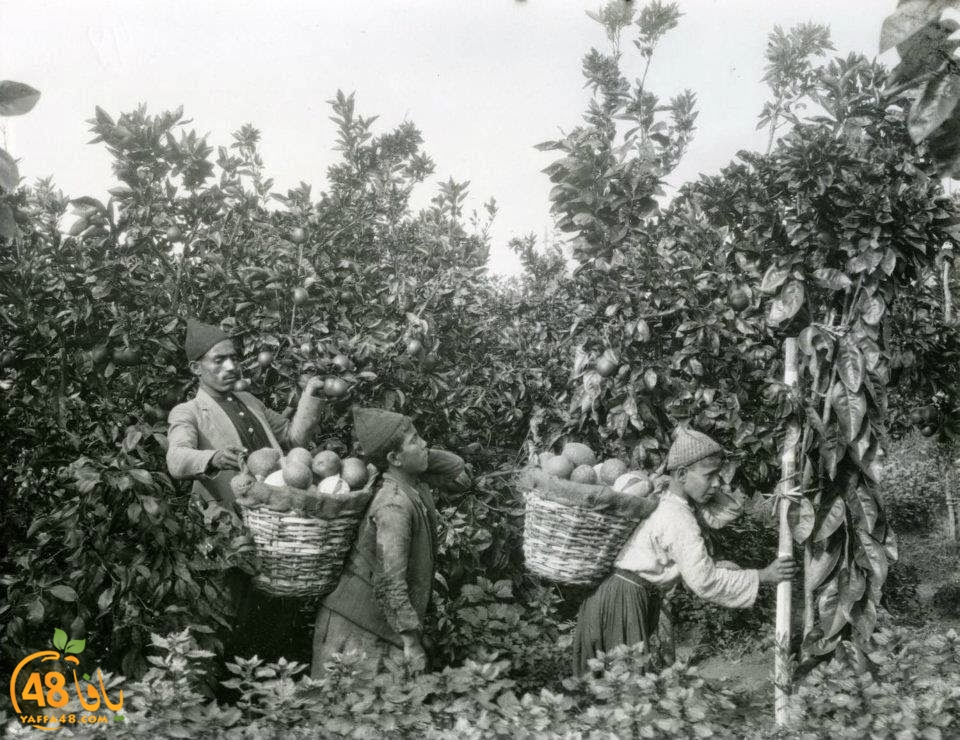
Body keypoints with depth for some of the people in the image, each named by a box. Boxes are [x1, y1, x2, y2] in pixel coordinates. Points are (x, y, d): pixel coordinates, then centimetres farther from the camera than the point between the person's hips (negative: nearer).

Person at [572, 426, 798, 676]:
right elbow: (704, 583, -21)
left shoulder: (664, 504, 9)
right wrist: (764, 576, -16)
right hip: (624, 600, -10)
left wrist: (714, 567, 6)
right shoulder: (679, 520, -19)